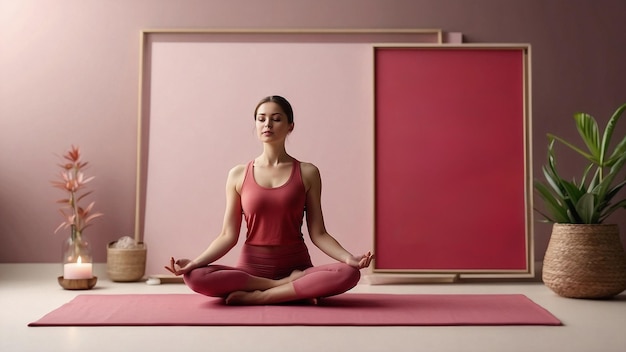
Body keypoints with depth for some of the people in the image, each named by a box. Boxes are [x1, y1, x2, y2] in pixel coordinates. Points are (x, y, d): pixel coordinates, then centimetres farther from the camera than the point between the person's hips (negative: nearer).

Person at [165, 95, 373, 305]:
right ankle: (297, 289, -17)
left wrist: (348, 258, -18)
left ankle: (258, 296, -19)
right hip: (251, 267, 1)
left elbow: (318, 234, 0)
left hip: (296, 266, -1)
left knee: (348, 273, -30)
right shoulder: (238, 175, 4)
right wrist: (195, 262, -15)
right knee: (194, 277, -28)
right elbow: (228, 235, 1)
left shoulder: (307, 173, 2)